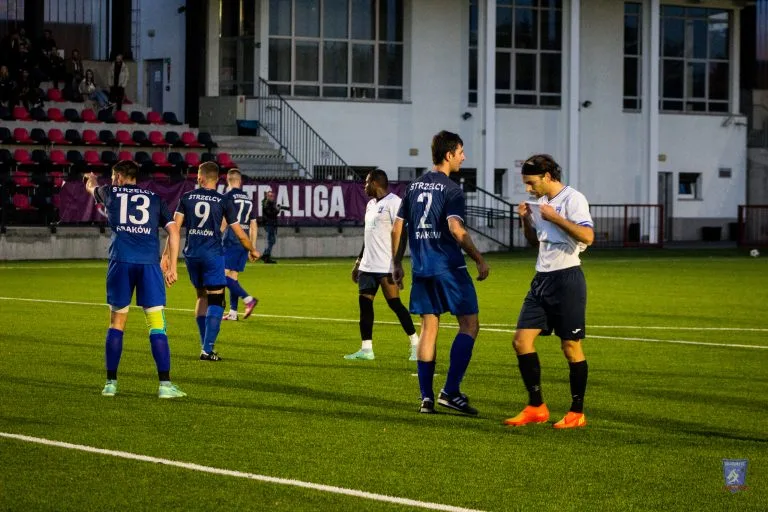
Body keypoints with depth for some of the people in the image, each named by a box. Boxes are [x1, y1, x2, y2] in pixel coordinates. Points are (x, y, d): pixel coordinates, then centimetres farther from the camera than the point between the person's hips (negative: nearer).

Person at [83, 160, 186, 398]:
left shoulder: (111, 193, 17)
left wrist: (92, 180, 65)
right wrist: (172, 266, 9)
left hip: (121, 262, 0)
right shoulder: (154, 199, 17)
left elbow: (91, 187, 40)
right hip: (149, 262, 0)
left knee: (116, 323, 11)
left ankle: (110, 383, 14)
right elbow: (173, 229, 7)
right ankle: (165, 384, -6)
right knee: (157, 324, -1)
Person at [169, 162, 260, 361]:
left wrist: (167, 253, 0)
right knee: (216, 301, -1)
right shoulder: (223, 202, 0)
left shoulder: (187, 198, 5)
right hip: (212, 254, -3)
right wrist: (252, 251, 21)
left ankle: (205, 345, 18)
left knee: (202, 296, 19)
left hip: (191, 253, 4)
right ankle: (207, 349, -10)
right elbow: (240, 234, 4)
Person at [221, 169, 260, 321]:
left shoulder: (228, 197, -5)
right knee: (233, 276, 11)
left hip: (231, 242, -7)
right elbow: (253, 225, 16)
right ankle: (233, 312, 8)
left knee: (224, 275, -7)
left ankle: (248, 299, -20)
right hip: (244, 243, 7)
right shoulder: (249, 199, 14)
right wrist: (253, 247, 20)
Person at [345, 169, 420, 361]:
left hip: (385, 266, -9)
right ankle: (366, 349, 5)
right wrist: (359, 261, 22)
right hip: (368, 265, 9)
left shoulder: (393, 202, -10)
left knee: (394, 303, -8)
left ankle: (416, 343, 1)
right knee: (364, 302, 3)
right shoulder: (371, 204, 19)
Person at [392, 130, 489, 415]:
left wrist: (397, 264, 22)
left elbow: (398, 229, 14)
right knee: (469, 324, 1)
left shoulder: (414, 187, 12)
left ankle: (426, 398, 7)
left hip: (421, 269, 7)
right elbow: (456, 230, -20)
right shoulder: (450, 189, -9)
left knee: (428, 327, 10)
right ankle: (451, 391, -7)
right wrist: (479, 260, -13)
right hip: (448, 268, -7)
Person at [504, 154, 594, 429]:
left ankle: (577, 412, 9)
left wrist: (555, 218, -20)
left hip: (567, 279, -8)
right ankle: (536, 407, 8)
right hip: (542, 278, 8)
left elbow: (587, 236, -24)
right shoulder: (542, 202, 15)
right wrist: (526, 220, 8)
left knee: (571, 346, -1)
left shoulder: (573, 199, -11)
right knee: (522, 340, 0)